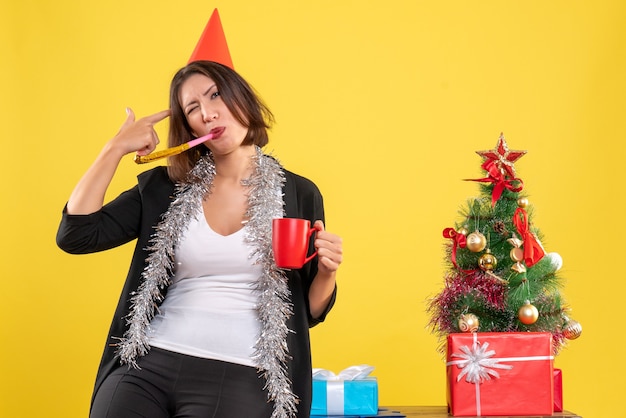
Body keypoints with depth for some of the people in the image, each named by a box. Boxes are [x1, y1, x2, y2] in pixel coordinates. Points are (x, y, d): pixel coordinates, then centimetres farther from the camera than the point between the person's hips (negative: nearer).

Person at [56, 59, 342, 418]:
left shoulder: (299, 195, 7)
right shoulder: (164, 187, 11)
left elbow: (308, 312, 12)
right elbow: (76, 234, 1)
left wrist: (326, 273, -10)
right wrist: (116, 148, 1)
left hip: (239, 375, -1)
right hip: (148, 365, 2)